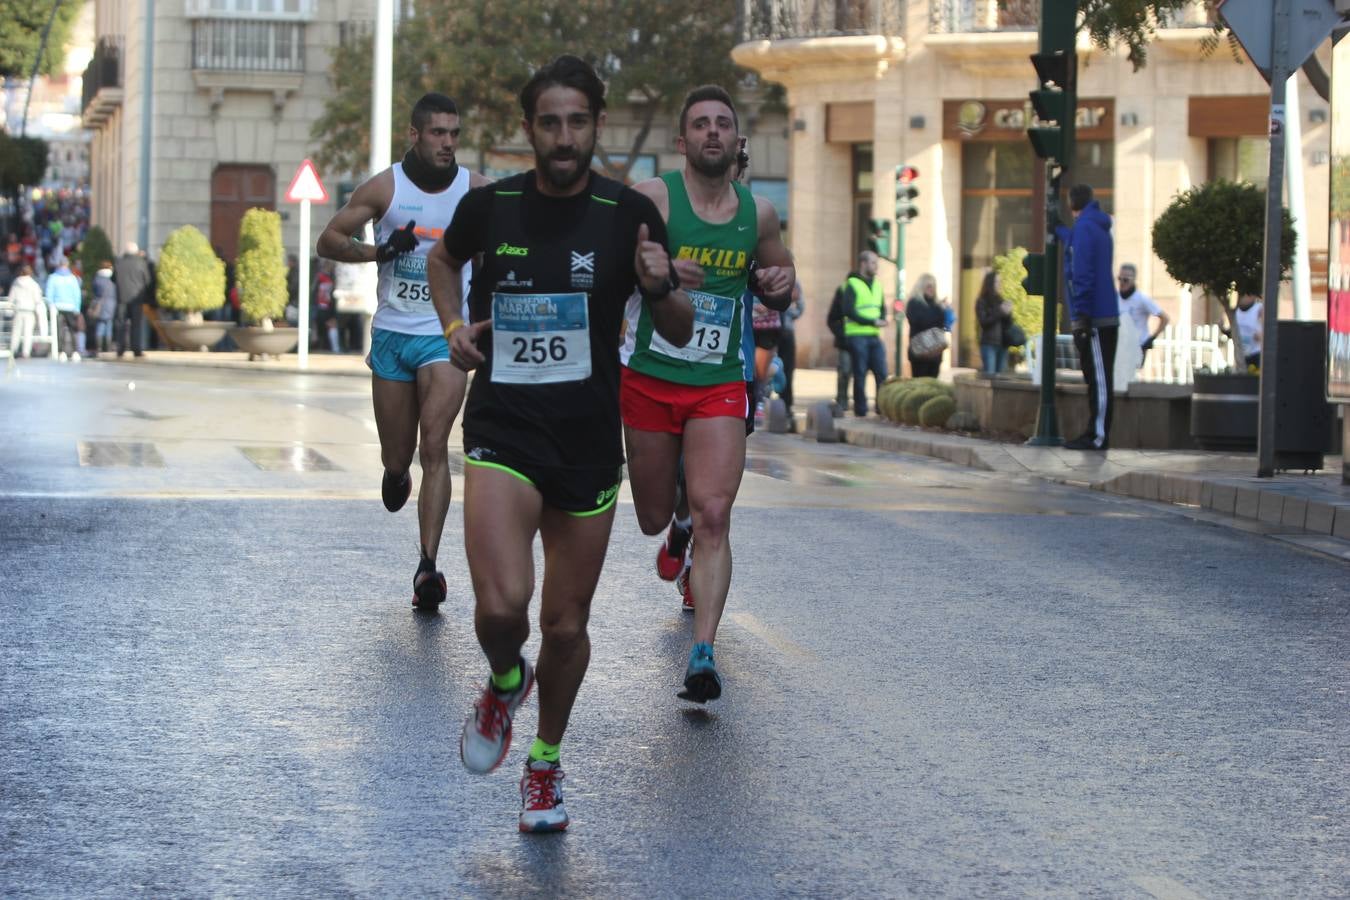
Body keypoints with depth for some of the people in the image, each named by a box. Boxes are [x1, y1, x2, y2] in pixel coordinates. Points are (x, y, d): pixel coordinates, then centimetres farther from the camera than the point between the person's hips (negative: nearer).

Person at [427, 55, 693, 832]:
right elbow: (445, 259, 23)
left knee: (566, 625, 8)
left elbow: (679, 335, 1)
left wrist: (660, 288, -21)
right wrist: (453, 325, 5)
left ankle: (546, 762, 33)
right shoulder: (491, 205, -1)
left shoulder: (629, 215, -4)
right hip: (502, 433, -1)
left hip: (589, 442, 1)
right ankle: (504, 684, 16)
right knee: (501, 607, -20)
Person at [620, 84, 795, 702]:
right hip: (649, 379, -1)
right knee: (654, 520, 12)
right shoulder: (652, 198, -7)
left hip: (720, 386, 1)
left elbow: (780, 293, 20)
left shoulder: (758, 214, 4)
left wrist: (779, 286, -4)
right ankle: (679, 526, 51)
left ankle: (703, 656, -17)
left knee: (713, 517, -15)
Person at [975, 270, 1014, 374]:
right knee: (990, 374, -12)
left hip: (1002, 343, 5)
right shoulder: (982, 302, 0)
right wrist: (1000, 312, -12)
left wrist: (1008, 313, -5)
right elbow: (984, 321, -10)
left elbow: (1008, 324, 14)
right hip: (989, 343, -5)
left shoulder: (1000, 300, 14)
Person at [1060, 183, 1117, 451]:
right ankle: (1095, 433, 13)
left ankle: (1098, 436, -8)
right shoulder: (1100, 228, 17)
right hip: (1107, 316, 9)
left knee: (1098, 378, -8)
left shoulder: (1084, 228, -11)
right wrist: (1059, 230, 52)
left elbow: (1082, 275, -17)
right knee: (1097, 378, 11)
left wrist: (1081, 318, -19)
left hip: (1094, 318, -9)